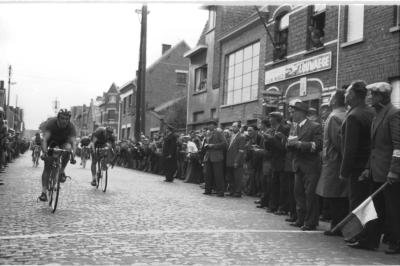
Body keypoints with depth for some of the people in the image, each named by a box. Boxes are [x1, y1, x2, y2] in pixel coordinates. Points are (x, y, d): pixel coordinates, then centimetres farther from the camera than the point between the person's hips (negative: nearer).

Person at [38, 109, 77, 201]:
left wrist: (73, 155, -51)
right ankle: (44, 192, -8)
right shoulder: (50, 123, -30)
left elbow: (73, 142, -35)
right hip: (52, 141, -1)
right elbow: (45, 139, -37)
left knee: (68, 148, -36)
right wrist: (44, 152, -52)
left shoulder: (71, 127, -27)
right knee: (47, 167, -11)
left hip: (64, 141, 1)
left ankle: (62, 171, -14)